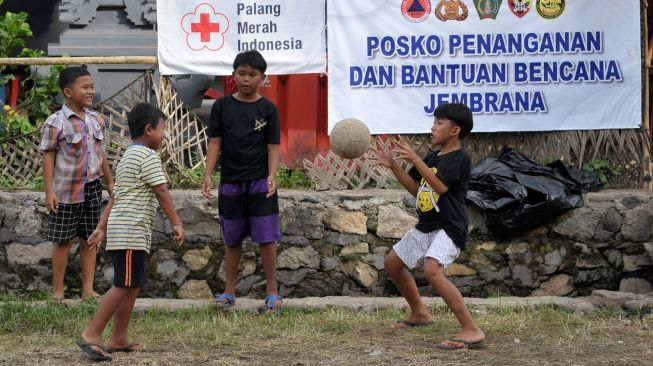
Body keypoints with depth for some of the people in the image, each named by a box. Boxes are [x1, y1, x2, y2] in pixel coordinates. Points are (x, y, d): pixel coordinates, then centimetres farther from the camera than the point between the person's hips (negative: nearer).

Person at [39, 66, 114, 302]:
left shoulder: (96, 120, 6)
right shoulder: (56, 123, -12)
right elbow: (48, 156, -11)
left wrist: (110, 183, 18)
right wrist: (49, 191, -15)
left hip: (92, 189, 6)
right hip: (66, 191, -6)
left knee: (89, 238, 8)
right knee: (63, 240, 2)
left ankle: (88, 289, 15)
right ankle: (57, 291, 10)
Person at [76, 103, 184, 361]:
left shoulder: (127, 157, 22)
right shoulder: (148, 156, -9)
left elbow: (116, 197, 23)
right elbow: (161, 192, -14)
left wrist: (101, 228, 24)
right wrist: (176, 224, -11)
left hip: (120, 230, 10)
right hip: (131, 232, -10)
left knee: (133, 286, 12)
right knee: (124, 285, -11)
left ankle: (118, 339, 14)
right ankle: (92, 334, -13)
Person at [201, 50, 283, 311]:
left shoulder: (268, 109, 1)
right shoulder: (222, 106, 4)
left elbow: (273, 146, -3)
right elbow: (214, 142, 2)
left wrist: (271, 176, -17)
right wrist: (208, 175, -8)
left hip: (260, 182, -2)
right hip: (230, 182, 2)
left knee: (266, 238, -4)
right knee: (232, 239, 10)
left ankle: (272, 291, 4)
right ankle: (229, 291, 18)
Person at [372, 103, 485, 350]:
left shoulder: (459, 158, -14)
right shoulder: (433, 158, 13)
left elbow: (440, 186, -27)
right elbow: (415, 188, 17)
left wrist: (414, 159, -28)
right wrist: (392, 165, 7)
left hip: (449, 228, -10)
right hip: (425, 227, 10)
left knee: (432, 270, -33)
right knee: (392, 263, 22)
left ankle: (471, 331, -34)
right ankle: (419, 313, 39)